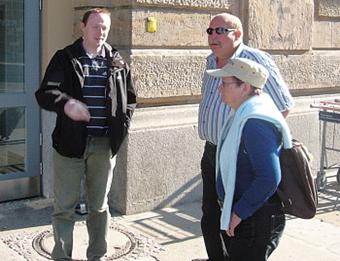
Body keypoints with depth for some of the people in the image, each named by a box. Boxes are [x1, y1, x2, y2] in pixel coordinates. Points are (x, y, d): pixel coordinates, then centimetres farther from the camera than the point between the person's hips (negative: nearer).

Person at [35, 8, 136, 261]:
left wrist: (122, 126, 2)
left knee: (99, 206, 13)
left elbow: (130, 98, 17)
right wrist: (66, 104, -27)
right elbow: (44, 94, -7)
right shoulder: (65, 58, 1)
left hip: (105, 144, 2)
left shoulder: (117, 62, 8)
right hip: (70, 142, -2)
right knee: (65, 206, 3)